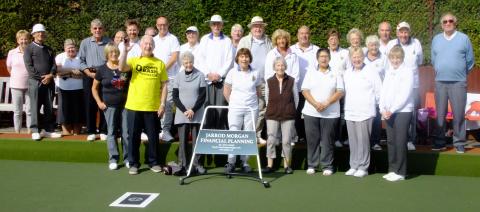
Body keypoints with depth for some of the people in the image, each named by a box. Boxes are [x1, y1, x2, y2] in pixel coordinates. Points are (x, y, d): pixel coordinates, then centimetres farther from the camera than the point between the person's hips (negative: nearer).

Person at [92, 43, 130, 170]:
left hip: (125, 104, 1)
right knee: (111, 132, 4)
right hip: (109, 106, -1)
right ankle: (113, 159, 11)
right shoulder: (102, 69, 0)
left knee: (126, 132, 4)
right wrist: (99, 102, -2)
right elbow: (94, 88, 8)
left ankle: (127, 158, 14)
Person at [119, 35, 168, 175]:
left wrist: (162, 104, -2)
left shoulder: (160, 63, 5)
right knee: (133, 136, 7)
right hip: (133, 106, 0)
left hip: (153, 107, 0)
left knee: (153, 136, 8)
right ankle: (133, 163, 19)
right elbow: (121, 68, -15)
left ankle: (153, 162, 23)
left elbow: (164, 85, 4)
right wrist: (125, 51, -23)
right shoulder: (134, 61, 4)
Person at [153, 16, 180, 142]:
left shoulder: (173, 39, 1)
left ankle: (165, 130, -5)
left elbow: (174, 57, -7)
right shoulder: (154, 40, 16)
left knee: (168, 104, -8)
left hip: (170, 76, -4)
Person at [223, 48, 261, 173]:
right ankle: (231, 162, 4)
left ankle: (245, 162, 16)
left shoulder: (255, 73, 5)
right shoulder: (232, 72, 1)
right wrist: (233, 103, 6)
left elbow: (258, 92, 14)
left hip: (251, 109, 2)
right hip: (235, 109, -1)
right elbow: (226, 91, 6)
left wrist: (253, 102, 9)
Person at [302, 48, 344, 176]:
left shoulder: (336, 74, 5)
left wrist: (326, 103, -16)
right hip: (311, 112, 1)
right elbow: (305, 90, 1)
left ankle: (327, 166, 9)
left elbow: (340, 92, -3)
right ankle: (311, 165, 14)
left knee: (327, 140, 1)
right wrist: (315, 104, -14)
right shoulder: (310, 73, 9)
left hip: (330, 113, -1)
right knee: (312, 139, 4)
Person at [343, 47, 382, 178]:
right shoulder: (347, 73, 11)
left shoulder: (371, 71, -5)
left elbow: (379, 91, -3)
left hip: (365, 113, -5)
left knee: (363, 141, -5)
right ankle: (354, 166, 17)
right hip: (349, 113, 5)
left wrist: (371, 103, 4)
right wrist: (347, 104, 14)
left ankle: (363, 167, 4)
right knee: (353, 141, 9)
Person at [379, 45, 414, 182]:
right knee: (391, 141, 8)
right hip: (388, 113, 6)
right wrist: (383, 109, -4)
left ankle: (400, 172, 4)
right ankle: (392, 170, 16)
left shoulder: (407, 71, -4)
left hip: (402, 111, -6)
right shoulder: (389, 72, 14)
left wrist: (392, 110, -14)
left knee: (400, 142, -4)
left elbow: (405, 94, -12)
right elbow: (383, 92, 11)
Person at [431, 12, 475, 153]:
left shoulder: (464, 38, 2)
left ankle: (459, 143, 6)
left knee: (459, 114, -2)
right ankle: (439, 142, 12)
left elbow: (470, 61, 7)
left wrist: (461, 74, 14)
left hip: (458, 82, -2)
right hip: (440, 82, 2)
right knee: (440, 114, 5)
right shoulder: (436, 39, 9)